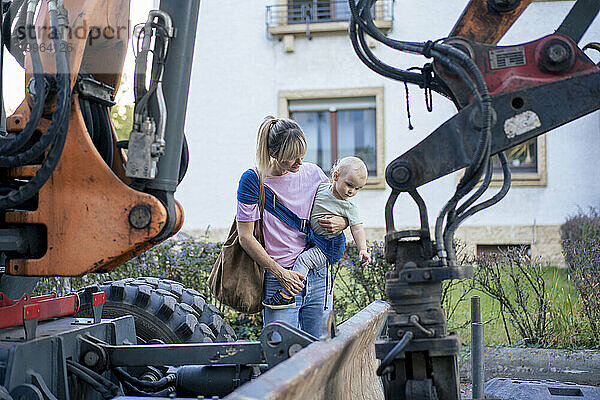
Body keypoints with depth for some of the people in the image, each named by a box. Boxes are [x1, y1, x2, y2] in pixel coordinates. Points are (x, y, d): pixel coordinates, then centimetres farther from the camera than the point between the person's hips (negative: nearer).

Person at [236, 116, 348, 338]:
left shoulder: (313, 173, 5)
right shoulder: (253, 180, -7)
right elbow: (245, 237, -7)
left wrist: (341, 222, -7)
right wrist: (280, 273, -12)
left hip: (318, 277, 4)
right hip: (279, 282, -4)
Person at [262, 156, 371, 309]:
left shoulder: (349, 208, -12)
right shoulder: (322, 186, -1)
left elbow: (357, 228, -13)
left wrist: (363, 250, -25)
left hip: (329, 250, -7)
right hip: (311, 239, 7)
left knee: (303, 259, -26)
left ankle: (287, 295, -27)